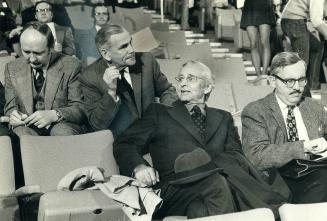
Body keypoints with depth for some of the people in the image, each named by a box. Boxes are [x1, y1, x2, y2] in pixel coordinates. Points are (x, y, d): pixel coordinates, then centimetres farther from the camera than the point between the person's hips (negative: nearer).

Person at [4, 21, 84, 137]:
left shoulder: (70, 66, -3)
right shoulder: (12, 68, 8)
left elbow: (80, 108, -4)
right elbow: (10, 107, 13)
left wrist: (54, 115, -24)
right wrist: (12, 115, -12)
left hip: (62, 126, -1)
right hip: (26, 127, 2)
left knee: (65, 131, -36)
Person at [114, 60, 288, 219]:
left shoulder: (223, 118, 28)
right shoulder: (159, 113, 22)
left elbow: (235, 155, 12)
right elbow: (124, 144, 12)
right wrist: (138, 167, -12)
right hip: (175, 187, -2)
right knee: (216, 182, -35)